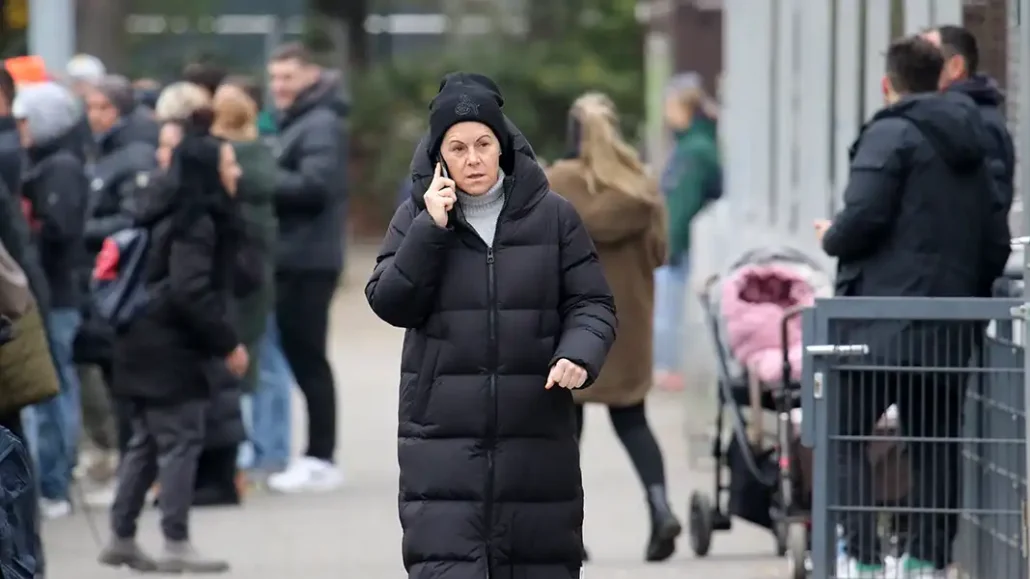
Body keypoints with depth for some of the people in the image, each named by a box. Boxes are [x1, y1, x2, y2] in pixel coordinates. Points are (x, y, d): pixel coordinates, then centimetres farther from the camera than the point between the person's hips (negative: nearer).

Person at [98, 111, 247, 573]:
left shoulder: (173, 214, 13)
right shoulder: (196, 223, -16)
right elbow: (190, 291, -24)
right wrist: (227, 344, -18)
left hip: (149, 344, 10)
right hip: (173, 348, -10)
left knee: (147, 441, 14)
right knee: (181, 440, -5)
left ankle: (121, 538, 19)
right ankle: (176, 546, -3)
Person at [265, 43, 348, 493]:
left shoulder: (321, 124, -12)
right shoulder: (294, 122, 20)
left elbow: (314, 184, -24)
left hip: (309, 259, -10)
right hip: (293, 256, 10)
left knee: (306, 357, -8)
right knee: (300, 355, 11)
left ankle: (321, 459, -5)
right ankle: (318, 456, 16)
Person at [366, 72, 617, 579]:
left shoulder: (553, 216, 3)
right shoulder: (415, 217, 5)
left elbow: (592, 304, 4)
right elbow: (389, 303, -3)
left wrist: (579, 355, -16)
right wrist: (432, 229, -12)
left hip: (537, 434, 1)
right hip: (442, 437, -1)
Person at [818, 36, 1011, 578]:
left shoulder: (891, 135, -7)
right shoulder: (972, 147, 18)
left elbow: (863, 218, -17)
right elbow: (997, 243, 18)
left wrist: (831, 237, 3)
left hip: (882, 328, -7)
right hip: (949, 333, 7)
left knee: (843, 435, 0)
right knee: (935, 446, 10)